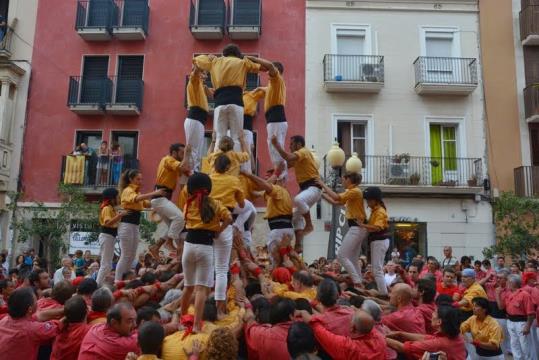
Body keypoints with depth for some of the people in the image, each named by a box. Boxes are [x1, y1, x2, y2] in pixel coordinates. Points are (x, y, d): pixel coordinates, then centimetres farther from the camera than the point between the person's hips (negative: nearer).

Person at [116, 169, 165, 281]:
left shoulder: (138, 192, 20)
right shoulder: (127, 190, -6)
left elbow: (148, 204, 11)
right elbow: (136, 199, -28)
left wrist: (158, 198, -6)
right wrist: (154, 193, -38)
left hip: (135, 226, 8)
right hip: (126, 225, -8)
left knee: (132, 256, 10)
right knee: (125, 256, -8)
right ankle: (117, 282, -3)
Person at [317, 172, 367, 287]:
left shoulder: (355, 191, -12)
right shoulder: (351, 192, 18)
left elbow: (336, 197, -23)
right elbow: (335, 202, 19)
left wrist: (323, 185, -14)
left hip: (357, 227, -10)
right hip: (357, 227, 10)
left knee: (341, 255, -11)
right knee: (353, 259, 11)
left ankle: (357, 281, -11)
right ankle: (359, 283, 12)